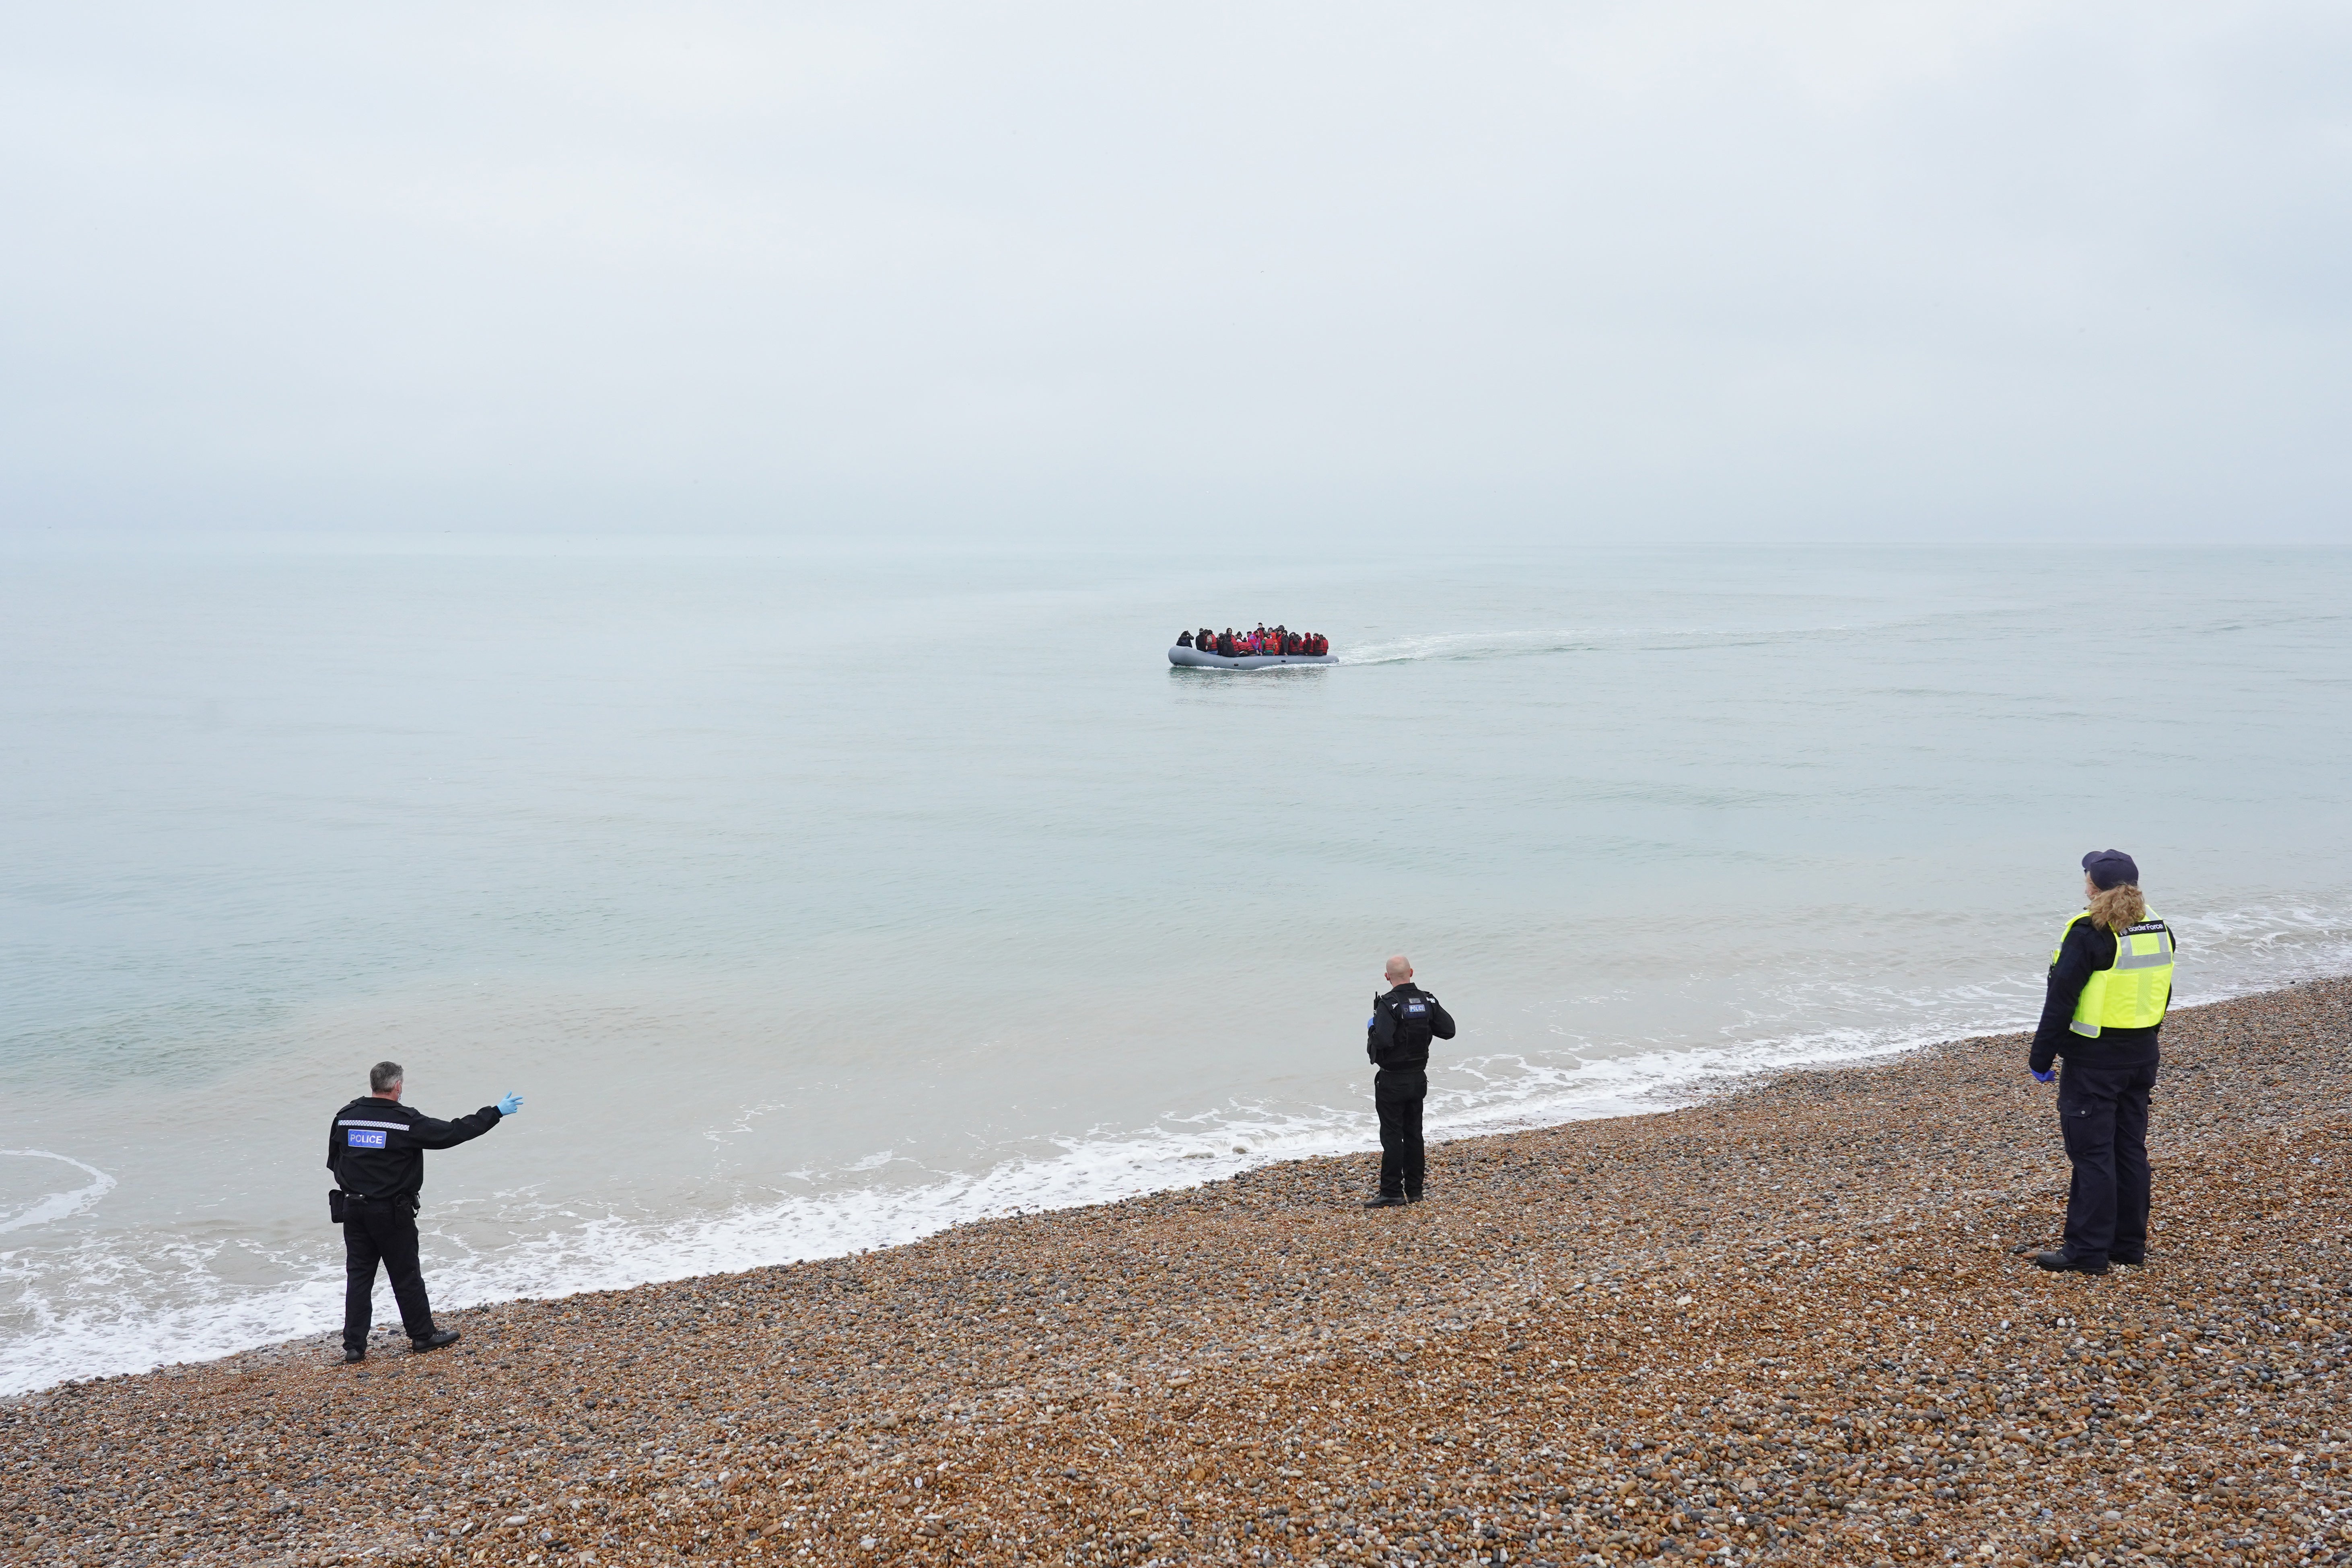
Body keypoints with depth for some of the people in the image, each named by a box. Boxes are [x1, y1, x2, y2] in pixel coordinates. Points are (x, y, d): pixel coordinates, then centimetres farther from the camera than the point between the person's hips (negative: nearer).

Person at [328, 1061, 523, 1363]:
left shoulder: (345, 1117, 0)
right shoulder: (406, 1122, -15)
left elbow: (333, 1161, 12)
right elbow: (453, 1133, -11)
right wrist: (496, 1112, -3)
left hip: (353, 1210, 5)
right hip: (392, 1213, -5)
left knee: (358, 1276, 9)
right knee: (406, 1276, 7)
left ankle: (354, 1346, 9)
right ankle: (423, 1335, 20)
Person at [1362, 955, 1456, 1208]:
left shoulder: (1388, 1004, -19)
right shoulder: (1427, 1001, 0)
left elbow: (1382, 1040, -30)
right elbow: (1448, 1030, 0)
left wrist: (1372, 1028, -10)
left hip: (1393, 1080, -6)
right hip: (1419, 1078, 6)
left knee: (1392, 1135, -1)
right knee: (1413, 1134, 14)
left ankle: (1392, 1193, 2)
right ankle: (1414, 1191, 19)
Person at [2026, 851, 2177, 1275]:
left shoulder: (2088, 932, -17)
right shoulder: (2158, 929, 6)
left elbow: (2060, 1000, -15)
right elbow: (2161, 996, 14)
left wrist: (2041, 1058, -9)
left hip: (2093, 1059, -7)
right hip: (2142, 1056, 7)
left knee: (2092, 1152, -3)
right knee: (2131, 1148, 14)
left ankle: (2088, 1251, 1)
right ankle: (2130, 1244, 22)